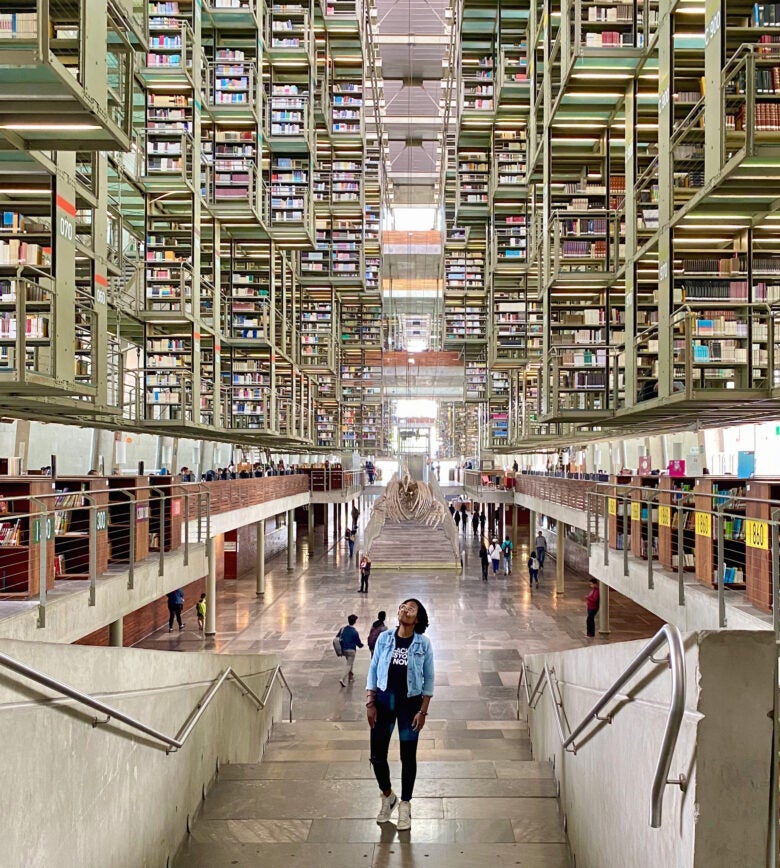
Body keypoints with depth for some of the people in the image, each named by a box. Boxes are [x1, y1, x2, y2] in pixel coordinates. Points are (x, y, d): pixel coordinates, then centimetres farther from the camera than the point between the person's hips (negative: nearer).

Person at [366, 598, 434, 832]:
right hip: (384, 700, 2)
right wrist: (370, 703, -3)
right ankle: (388, 796, 32)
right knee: (377, 754, 6)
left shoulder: (423, 644, -7)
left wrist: (423, 711, -7)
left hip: (410, 703, -2)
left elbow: (428, 679, -2)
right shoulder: (384, 638, -3)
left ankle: (405, 805, 27)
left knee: (408, 756, 9)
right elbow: (373, 671, 2)